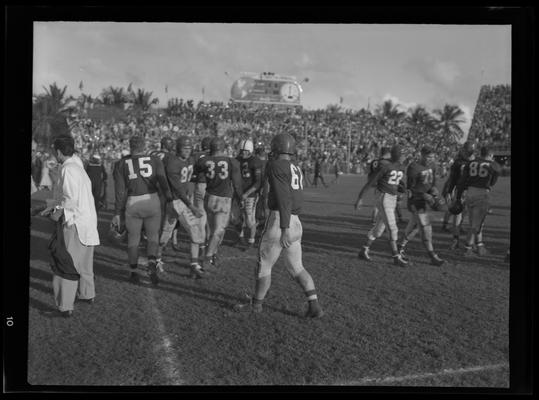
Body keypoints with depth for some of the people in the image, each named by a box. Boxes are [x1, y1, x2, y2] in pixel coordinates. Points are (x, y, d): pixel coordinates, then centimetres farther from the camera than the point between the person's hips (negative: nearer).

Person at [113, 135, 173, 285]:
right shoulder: (154, 161, 2)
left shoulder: (122, 164, 4)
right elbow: (162, 180, -13)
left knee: (133, 239, 16)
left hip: (132, 204, 1)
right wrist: (169, 198, -17)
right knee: (153, 236, 14)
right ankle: (152, 263, -10)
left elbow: (120, 190, 1)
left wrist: (118, 213, 5)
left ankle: (134, 272, 22)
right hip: (152, 201, -1)